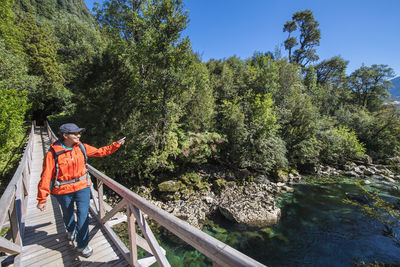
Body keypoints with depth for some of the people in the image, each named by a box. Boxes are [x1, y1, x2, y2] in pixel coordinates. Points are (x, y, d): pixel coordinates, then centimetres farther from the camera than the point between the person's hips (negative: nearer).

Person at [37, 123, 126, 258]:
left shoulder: (82, 147, -6)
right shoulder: (53, 153, -16)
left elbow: (100, 151, 6)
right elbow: (46, 177, -13)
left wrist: (116, 145, 0)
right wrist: (42, 199, -11)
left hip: (82, 187, 1)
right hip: (63, 191, -1)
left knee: (83, 215, 0)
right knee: (68, 214, 23)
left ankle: (82, 244, 20)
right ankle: (71, 230, 57)